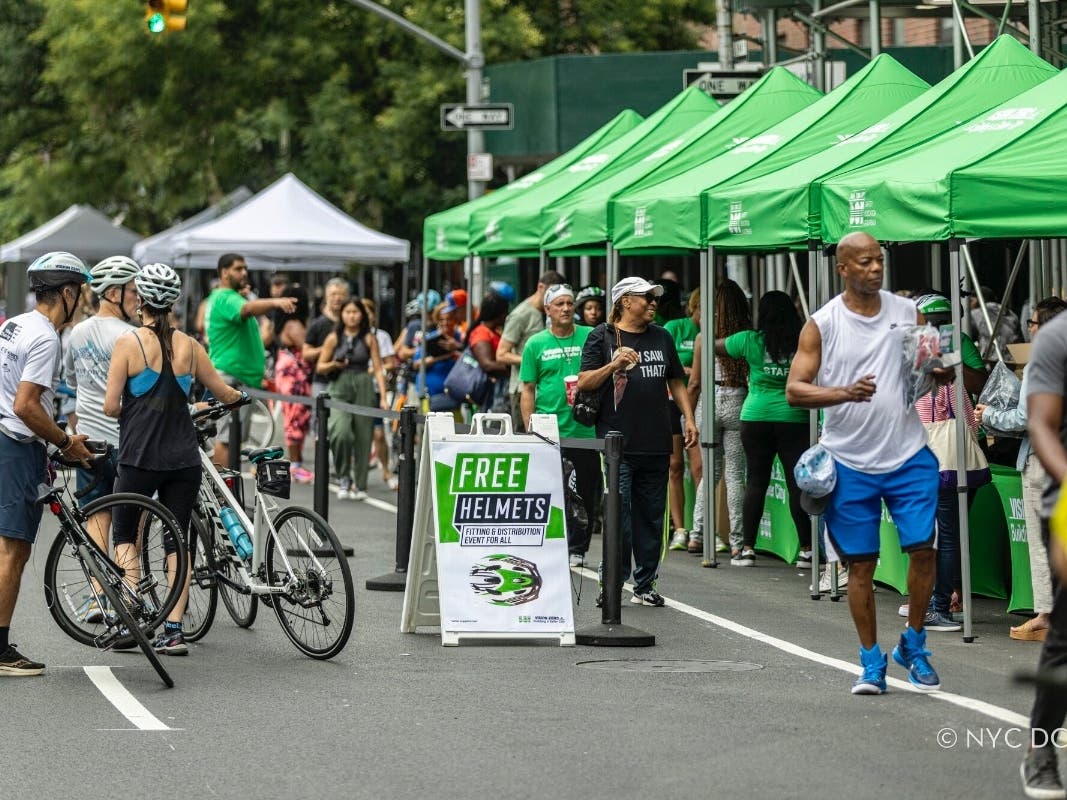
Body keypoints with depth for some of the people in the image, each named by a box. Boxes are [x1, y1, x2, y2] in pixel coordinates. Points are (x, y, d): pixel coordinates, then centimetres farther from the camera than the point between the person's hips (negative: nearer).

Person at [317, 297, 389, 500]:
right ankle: (344, 478, -2)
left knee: (363, 437, 1)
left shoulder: (369, 339, 6)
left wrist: (383, 397, -3)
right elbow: (320, 367, 10)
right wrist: (334, 365, -12)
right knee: (340, 433, -21)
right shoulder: (334, 338, 6)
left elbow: (378, 369, 5)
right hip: (339, 388, -1)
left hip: (363, 388, 1)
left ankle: (360, 485, 13)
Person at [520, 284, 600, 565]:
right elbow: (528, 390, 6)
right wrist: (530, 430, -1)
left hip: (586, 430, 1)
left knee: (586, 494, 6)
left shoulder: (591, 337, 5)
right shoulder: (536, 344, 5)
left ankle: (577, 549, 18)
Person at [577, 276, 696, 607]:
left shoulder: (661, 337, 16)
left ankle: (645, 586, 13)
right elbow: (584, 383, -2)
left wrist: (688, 418, 11)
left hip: (656, 444, 5)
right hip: (617, 444, -5)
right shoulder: (602, 337, 2)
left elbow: (676, 381, 22)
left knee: (651, 517, 7)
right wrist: (613, 365, -17)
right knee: (618, 517, -7)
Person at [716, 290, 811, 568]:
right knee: (797, 483, 1)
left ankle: (747, 548, 8)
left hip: (756, 417, 1)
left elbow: (714, 346, 11)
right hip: (794, 419, -1)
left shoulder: (751, 341, -2)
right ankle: (806, 550, 1)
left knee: (756, 482, 8)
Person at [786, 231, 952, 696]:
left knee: (923, 549, -6)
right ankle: (871, 663, 14)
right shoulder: (822, 325, -2)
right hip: (850, 461, -1)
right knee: (861, 564, 3)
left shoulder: (908, 313, 5)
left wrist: (942, 372, -10)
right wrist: (845, 392, -23)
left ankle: (913, 645, 15)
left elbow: (936, 368, 14)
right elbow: (794, 391, -6)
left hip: (909, 455, 2)